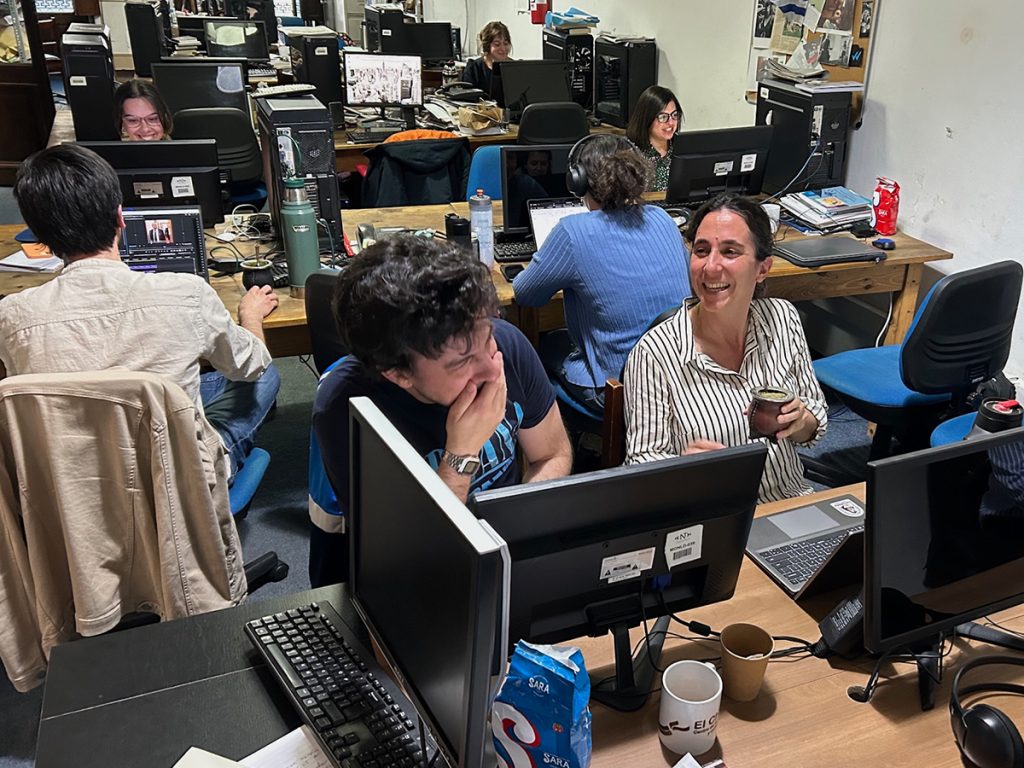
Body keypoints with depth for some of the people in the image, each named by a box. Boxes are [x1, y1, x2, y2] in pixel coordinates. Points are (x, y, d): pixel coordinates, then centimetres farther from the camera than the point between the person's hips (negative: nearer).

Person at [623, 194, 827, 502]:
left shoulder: (783, 318, 0)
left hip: (792, 503, 2)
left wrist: (801, 421, -12)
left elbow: (816, 421, 10)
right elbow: (642, 459, -9)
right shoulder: (655, 352, -14)